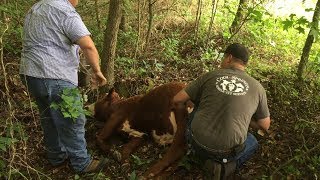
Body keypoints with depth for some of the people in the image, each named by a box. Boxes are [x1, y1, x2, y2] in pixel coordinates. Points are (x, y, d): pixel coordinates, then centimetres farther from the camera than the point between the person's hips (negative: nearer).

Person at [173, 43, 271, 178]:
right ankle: (223, 165, 6)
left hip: (196, 142, 2)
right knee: (253, 143, 31)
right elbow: (265, 126, 9)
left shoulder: (210, 76, 0)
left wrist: (183, 113, 26)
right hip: (226, 151, -1)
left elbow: (178, 100, 4)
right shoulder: (257, 87, 2)